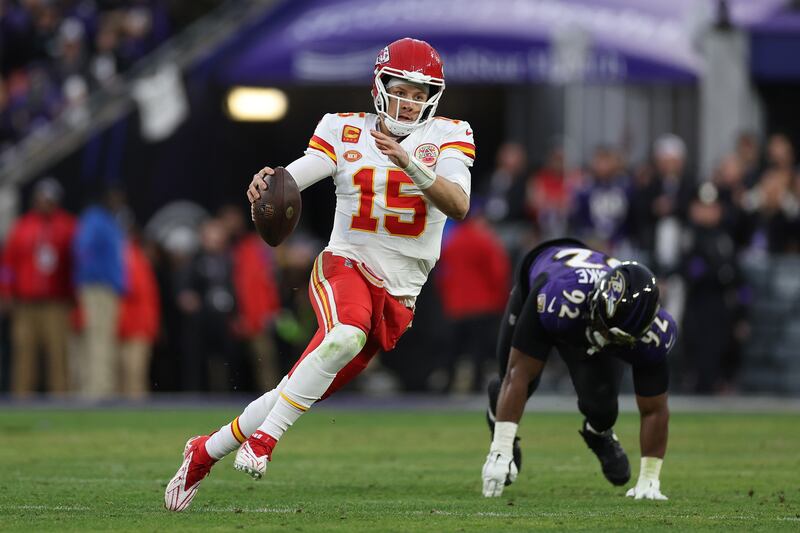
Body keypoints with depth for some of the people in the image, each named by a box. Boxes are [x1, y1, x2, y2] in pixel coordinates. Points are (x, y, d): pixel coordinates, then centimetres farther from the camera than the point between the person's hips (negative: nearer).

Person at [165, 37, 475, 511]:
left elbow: (459, 206, -16)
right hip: (345, 266, -1)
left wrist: (410, 163, -31)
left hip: (397, 297, 2)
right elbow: (294, 177, -9)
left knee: (301, 394, 3)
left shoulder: (447, 137, 1)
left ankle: (206, 451, 23)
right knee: (347, 335, -37)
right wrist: (267, 183, -33)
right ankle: (262, 440, -27)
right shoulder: (347, 131, 3)